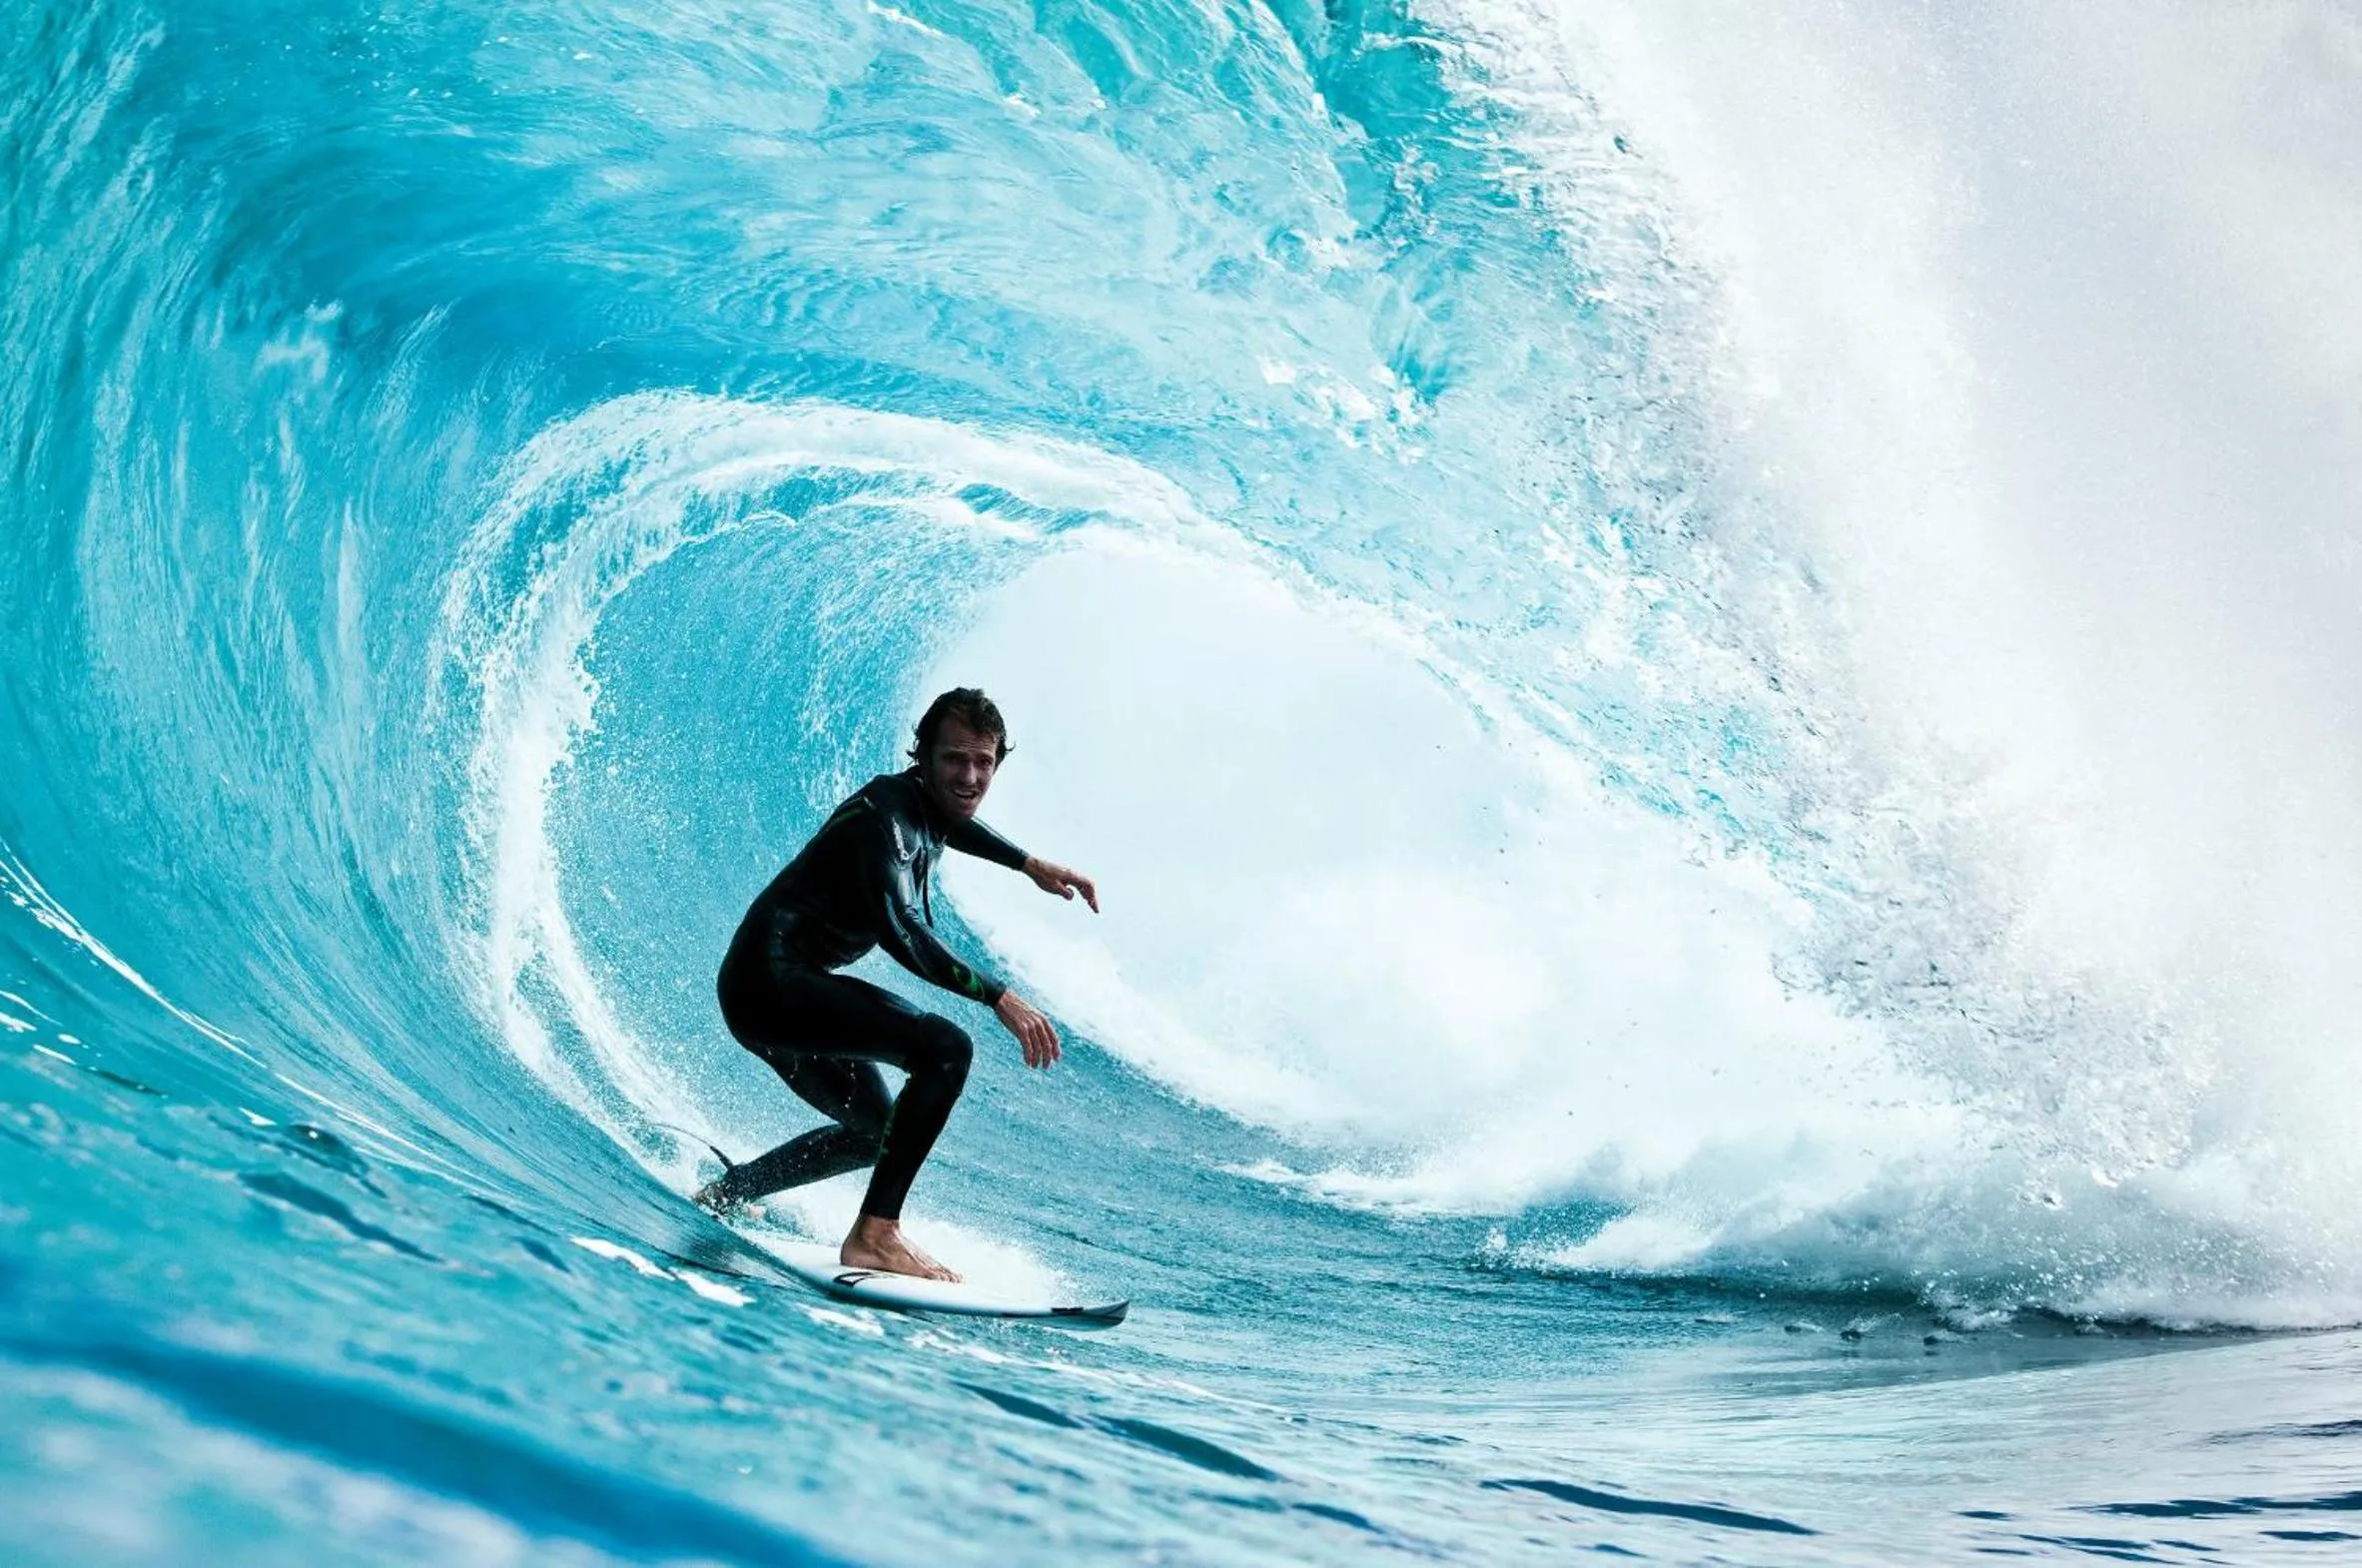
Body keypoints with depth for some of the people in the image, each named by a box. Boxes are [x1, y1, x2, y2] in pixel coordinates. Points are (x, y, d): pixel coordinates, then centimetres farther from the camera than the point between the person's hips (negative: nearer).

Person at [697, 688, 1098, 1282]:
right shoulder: (885, 813, -19)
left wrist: (1031, 865, 34)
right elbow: (898, 931, -33)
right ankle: (875, 1233, -24)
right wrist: (999, 997, -35)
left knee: (877, 1129, 26)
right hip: (771, 980, -11)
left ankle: (723, 1194, 33)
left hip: (769, 990, 11)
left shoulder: (925, 808, 9)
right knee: (945, 1048, -26)